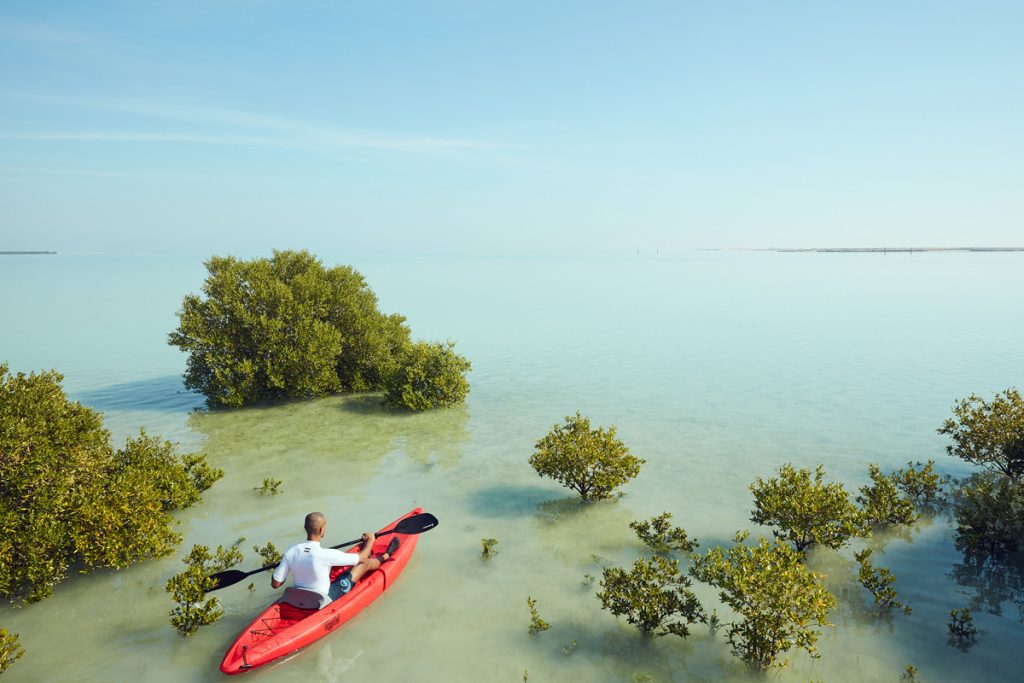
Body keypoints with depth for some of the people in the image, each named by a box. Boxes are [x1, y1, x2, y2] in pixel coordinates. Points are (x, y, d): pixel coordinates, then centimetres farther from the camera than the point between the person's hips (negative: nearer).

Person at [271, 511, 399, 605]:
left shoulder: (290, 552, -17)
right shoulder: (326, 555, -31)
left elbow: (275, 584, -9)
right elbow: (360, 558, -17)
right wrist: (370, 540, 4)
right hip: (326, 599, -6)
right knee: (364, 563, 9)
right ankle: (386, 556, 41)